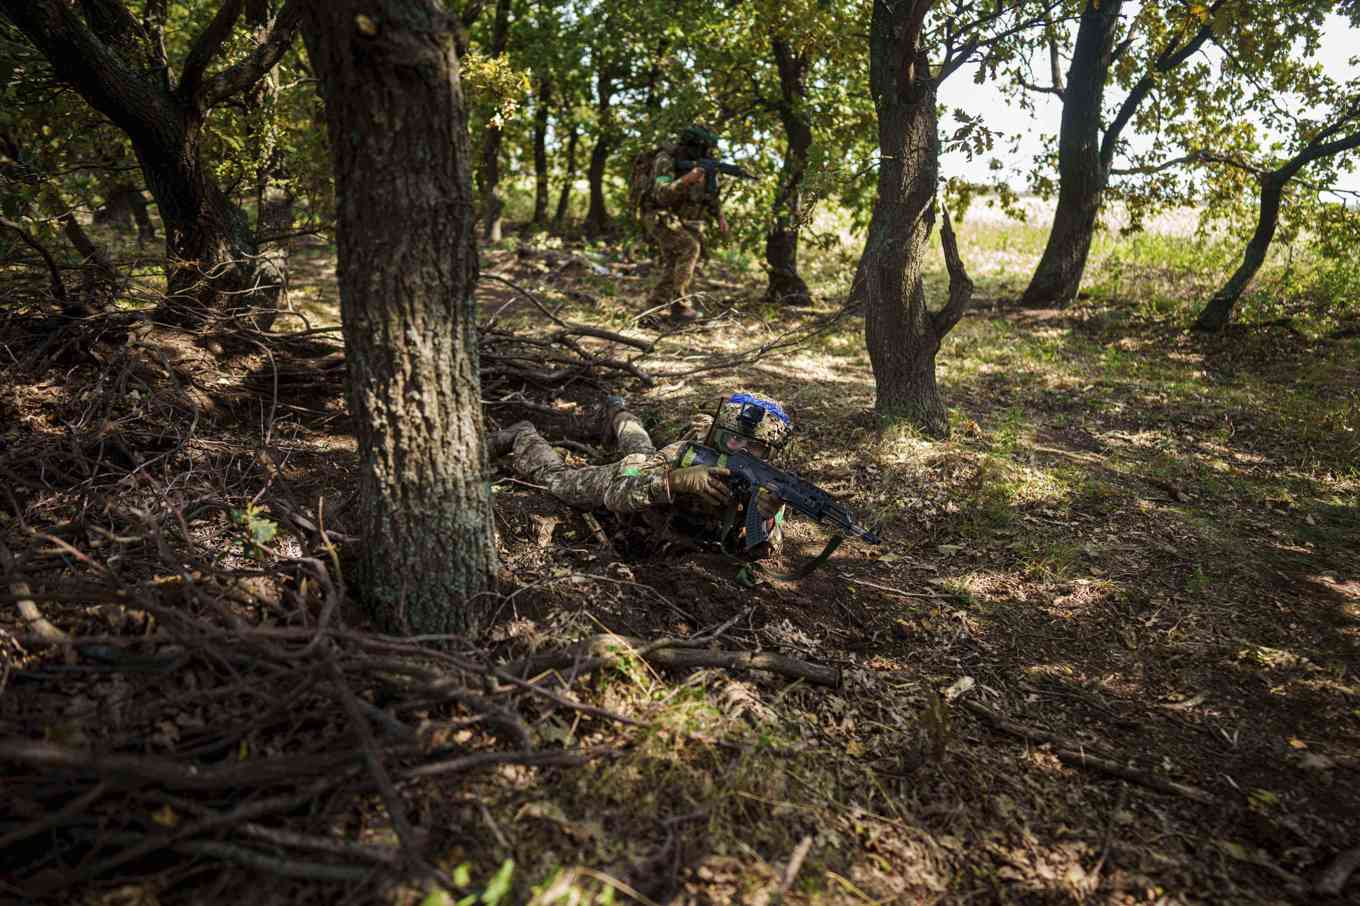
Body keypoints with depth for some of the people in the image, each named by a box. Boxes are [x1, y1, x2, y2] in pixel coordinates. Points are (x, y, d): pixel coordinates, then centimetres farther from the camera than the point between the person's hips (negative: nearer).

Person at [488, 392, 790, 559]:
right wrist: (679, 479, -69)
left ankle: (617, 415, 68)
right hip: (627, 476, -4)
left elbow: (759, 551, -33)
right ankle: (523, 437, 47)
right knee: (553, 475, 18)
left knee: (641, 449, 38)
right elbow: (614, 494, -53)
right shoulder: (680, 456, -46)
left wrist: (768, 518, -57)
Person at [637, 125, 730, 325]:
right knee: (689, 247, -24)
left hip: (676, 219, 9)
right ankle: (680, 306, -21)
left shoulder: (698, 164, 2)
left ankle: (653, 307, 19)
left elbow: (709, 195, 11)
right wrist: (686, 180, -44)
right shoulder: (666, 160, -20)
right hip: (658, 216, -9)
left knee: (674, 265, 9)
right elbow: (662, 194, -33)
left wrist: (720, 216, -3)